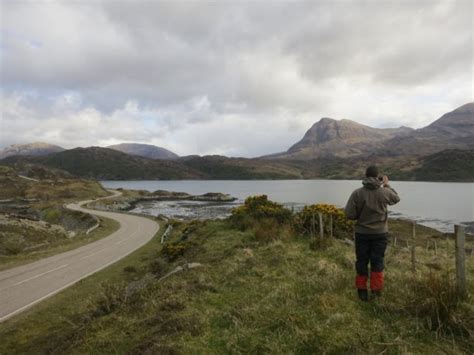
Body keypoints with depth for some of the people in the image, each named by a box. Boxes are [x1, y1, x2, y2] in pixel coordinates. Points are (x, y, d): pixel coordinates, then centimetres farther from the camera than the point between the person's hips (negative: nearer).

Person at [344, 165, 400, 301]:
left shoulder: (357, 193, -14)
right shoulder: (385, 192, -10)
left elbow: (349, 214, -13)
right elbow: (396, 198, 14)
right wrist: (387, 185, 23)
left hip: (362, 233, 0)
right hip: (380, 233, 0)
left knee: (361, 262, 11)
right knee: (377, 262, 11)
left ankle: (362, 291, 20)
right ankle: (376, 291, 17)